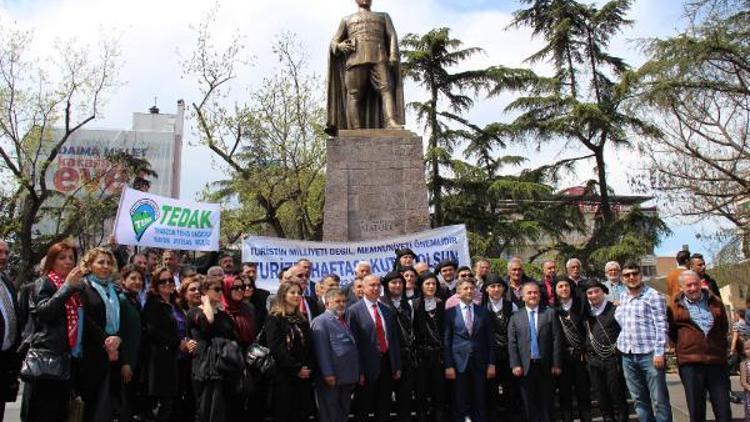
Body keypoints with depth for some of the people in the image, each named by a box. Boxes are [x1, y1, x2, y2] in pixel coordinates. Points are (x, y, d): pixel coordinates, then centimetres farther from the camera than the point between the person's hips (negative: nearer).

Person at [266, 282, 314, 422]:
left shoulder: (302, 320, 15)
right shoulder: (274, 319, -5)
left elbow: (309, 346, 11)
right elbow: (276, 348, -15)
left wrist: (308, 368, -6)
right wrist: (296, 369, -15)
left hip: (304, 376, 6)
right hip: (284, 376, -5)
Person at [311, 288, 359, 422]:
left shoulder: (345, 321, 18)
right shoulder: (321, 321, -9)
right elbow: (322, 350, -16)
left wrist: (356, 374, 15)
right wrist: (328, 374, -22)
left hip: (348, 378, 8)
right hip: (331, 378, -8)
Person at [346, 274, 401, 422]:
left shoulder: (387, 310, 10)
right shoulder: (354, 311, -9)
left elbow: (394, 339, 12)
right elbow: (353, 342, -12)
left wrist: (397, 366, 9)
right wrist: (359, 370, -15)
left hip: (387, 362, 5)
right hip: (368, 365, -5)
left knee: (384, 409, 14)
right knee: (363, 409, 8)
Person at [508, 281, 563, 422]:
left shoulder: (550, 313, 3)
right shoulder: (515, 317, 5)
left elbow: (557, 340, -1)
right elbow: (512, 343, 1)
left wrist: (556, 364, -6)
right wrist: (515, 365, -8)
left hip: (545, 366, 0)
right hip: (525, 367, 1)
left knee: (546, 402, 8)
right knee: (529, 404, 8)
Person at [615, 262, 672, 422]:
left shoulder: (653, 295, -4)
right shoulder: (622, 298, 14)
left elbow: (661, 325, -9)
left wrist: (659, 352, -16)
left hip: (649, 353, -6)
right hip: (627, 355, 6)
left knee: (659, 399, -2)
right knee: (639, 399, 12)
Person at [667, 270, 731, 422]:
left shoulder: (715, 302, 8)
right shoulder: (675, 306, 1)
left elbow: (724, 327, 20)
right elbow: (671, 332, 11)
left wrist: (719, 346, 16)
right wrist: (686, 346, 7)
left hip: (717, 360, 2)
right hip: (690, 363, -2)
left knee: (723, 409, 6)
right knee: (696, 410, 4)